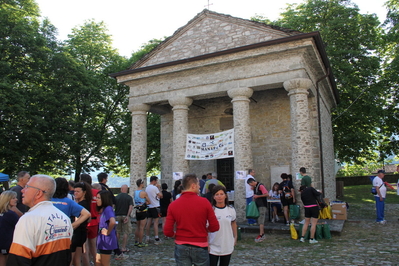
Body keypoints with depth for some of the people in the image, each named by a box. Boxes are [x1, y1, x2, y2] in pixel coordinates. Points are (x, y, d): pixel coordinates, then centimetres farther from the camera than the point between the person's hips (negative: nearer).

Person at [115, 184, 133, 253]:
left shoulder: (116, 197, 3)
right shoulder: (129, 197, -3)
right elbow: (131, 207, -14)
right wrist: (127, 216, -16)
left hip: (117, 216, 3)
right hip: (125, 216, -2)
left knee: (117, 232, 16)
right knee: (126, 232, 6)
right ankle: (123, 248, 5)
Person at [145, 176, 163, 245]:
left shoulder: (147, 188, 11)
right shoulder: (154, 187, -13)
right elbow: (160, 196, -8)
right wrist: (158, 188, 1)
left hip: (149, 207, 8)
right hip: (155, 207, -7)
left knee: (148, 222, 9)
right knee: (156, 222, -4)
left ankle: (147, 238, 14)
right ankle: (156, 239, -2)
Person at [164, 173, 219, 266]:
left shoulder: (173, 205, -7)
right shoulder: (204, 202, -12)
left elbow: (167, 232, -8)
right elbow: (215, 227, -9)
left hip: (181, 247, 2)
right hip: (200, 247, -1)